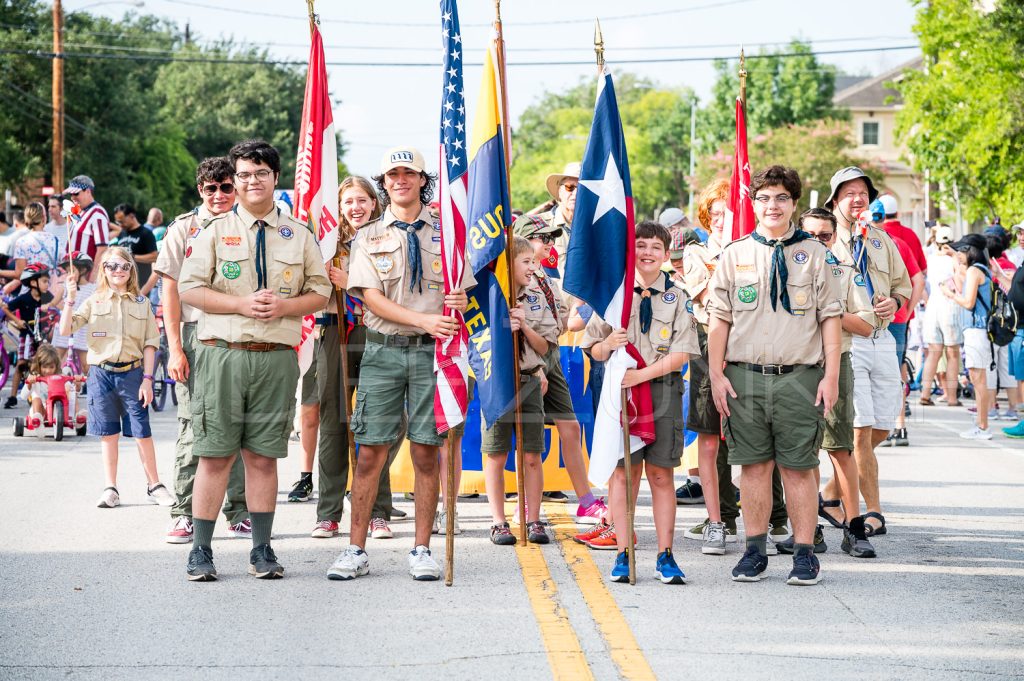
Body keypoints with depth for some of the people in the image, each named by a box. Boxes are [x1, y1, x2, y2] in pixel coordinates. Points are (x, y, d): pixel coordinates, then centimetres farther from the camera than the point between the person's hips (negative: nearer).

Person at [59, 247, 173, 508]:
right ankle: (110, 489, 13)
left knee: (142, 433, -1)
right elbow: (66, 330, -3)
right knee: (108, 434, 6)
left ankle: (154, 486, 10)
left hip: (132, 373, 0)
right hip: (101, 373, 0)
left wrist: (147, 378, -2)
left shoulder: (142, 303, 7)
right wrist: (70, 299, -14)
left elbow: (150, 344, 5)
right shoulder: (94, 302, 6)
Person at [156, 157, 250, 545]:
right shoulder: (183, 229, 4)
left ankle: (239, 512, 11)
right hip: (197, 334, -2)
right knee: (193, 427, -3)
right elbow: (171, 290, 1)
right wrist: (175, 348, -8)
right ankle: (183, 516, 2)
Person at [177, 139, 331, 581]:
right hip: (222, 352, -1)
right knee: (215, 455, -1)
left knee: (263, 456, 5)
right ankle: (201, 552, 6)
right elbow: (189, 288, 0)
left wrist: (284, 306, -8)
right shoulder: (214, 232, 6)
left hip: (277, 357, 2)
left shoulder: (299, 236, 12)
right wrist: (241, 304, -12)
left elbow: (320, 292, 12)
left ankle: (262, 550, 13)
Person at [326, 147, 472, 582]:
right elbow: (371, 297, -2)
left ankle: (422, 551, 7)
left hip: (431, 350, 0)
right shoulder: (370, 237, 10)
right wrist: (424, 319, -16)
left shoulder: (444, 233, 11)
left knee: (426, 450, 0)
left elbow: (463, 294, 10)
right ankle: (356, 551, 4)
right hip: (383, 350, 0)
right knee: (370, 450, -2)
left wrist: (460, 302, -15)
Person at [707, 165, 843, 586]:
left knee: (799, 467, 1)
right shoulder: (734, 255, 10)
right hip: (745, 375, 1)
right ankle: (755, 551, 13)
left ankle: (804, 552, 8)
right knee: (754, 465, 5)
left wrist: (831, 376, -3)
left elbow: (831, 316, 4)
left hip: (799, 376, -1)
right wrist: (716, 374, 2)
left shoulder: (814, 254, 6)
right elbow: (719, 318, 10)